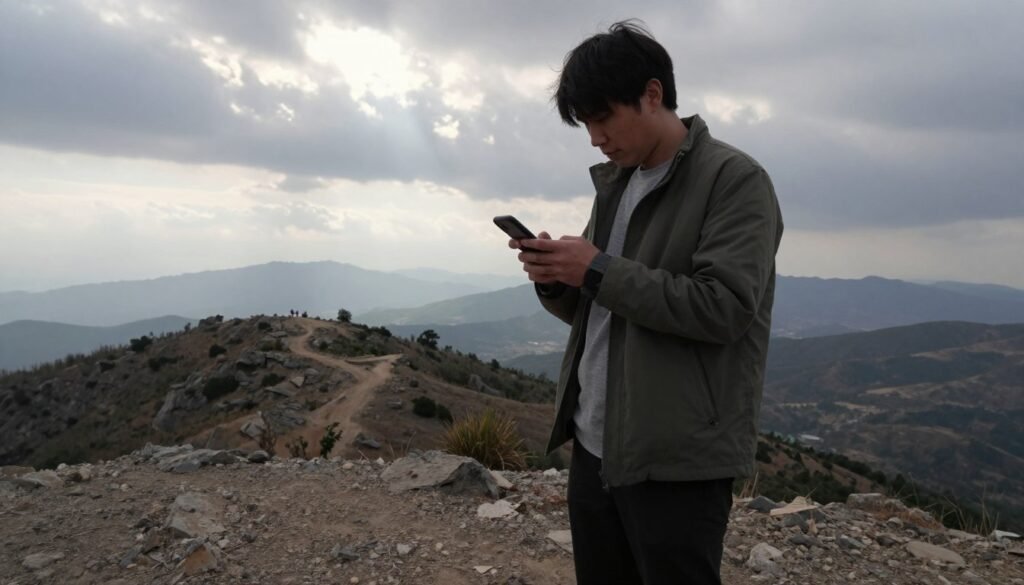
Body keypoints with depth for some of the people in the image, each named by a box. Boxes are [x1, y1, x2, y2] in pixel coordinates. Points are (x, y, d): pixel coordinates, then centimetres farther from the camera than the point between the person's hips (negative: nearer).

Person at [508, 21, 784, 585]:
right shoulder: (614, 184, 14)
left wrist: (597, 271, -19)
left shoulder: (735, 179, -8)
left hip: (679, 458, -7)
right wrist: (555, 280, -4)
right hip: (593, 446, 7)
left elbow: (723, 308, -20)